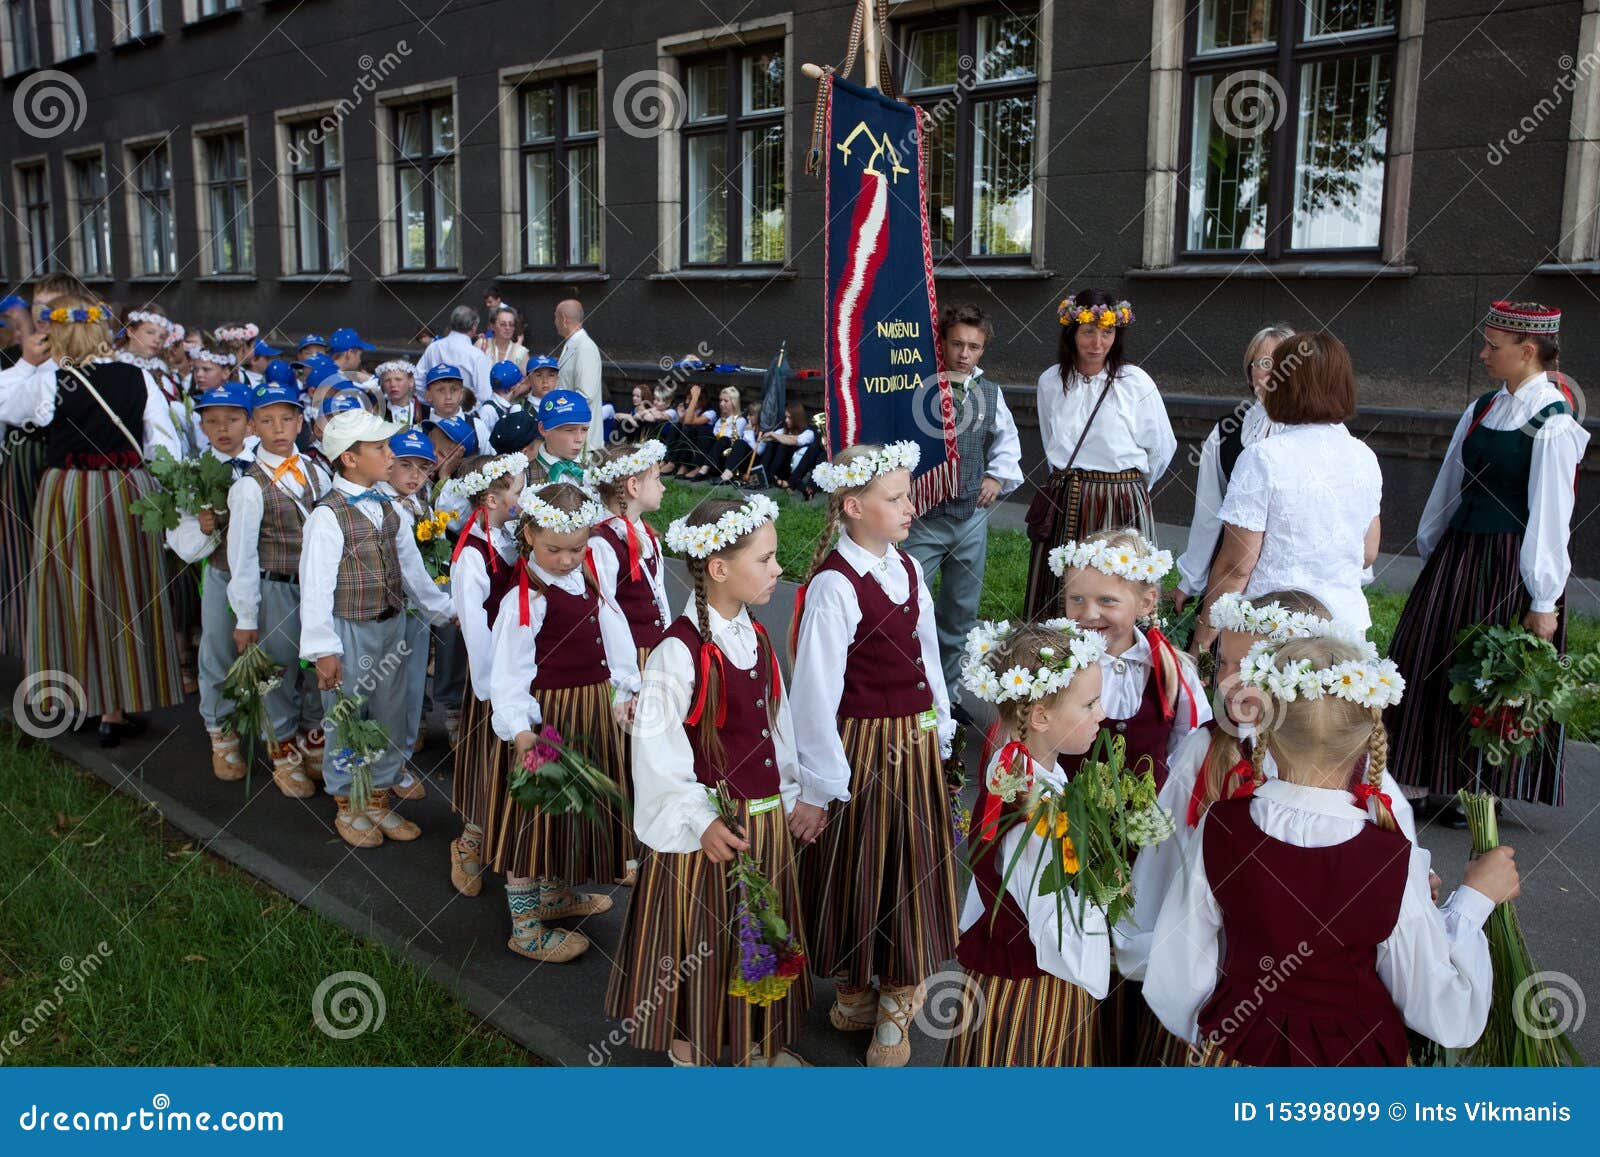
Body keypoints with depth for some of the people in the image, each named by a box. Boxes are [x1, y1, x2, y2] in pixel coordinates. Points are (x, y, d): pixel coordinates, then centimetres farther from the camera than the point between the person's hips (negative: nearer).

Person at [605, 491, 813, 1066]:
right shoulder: (678, 652, -21)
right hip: (707, 829, -7)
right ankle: (689, 1051, 33)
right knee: (699, 943, 11)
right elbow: (658, 755, -20)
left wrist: (792, 798, 14)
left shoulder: (757, 640, 3)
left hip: (766, 820, 7)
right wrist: (700, 822, -26)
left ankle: (755, 1042, 42)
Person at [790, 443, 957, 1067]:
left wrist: (939, 733, 12)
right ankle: (855, 995, 35)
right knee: (859, 872, 10)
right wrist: (817, 787, -14)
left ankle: (897, 999, 36)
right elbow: (815, 693, -18)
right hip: (863, 750, -7)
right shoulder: (833, 587, -20)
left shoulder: (907, 570, 3)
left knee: (913, 872, 17)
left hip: (916, 746, 7)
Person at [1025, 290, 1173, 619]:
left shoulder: (1136, 382, -7)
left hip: (1121, 507, -3)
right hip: (1063, 505, 4)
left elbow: (1162, 449, 4)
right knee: (1057, 600, 6)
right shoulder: (1050, 382, 4)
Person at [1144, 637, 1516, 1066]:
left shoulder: (1218, 829, -20)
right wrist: (1475, 898, -1)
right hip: (1356, 1055, 0)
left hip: (1239, 1050, 1)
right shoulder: (1393, 861, -24)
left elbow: (1175, 984, -11)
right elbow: (1446, 1016, -11)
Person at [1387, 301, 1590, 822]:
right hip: (1459, 554, 8)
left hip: (1510, 566, -8)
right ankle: (1440, 781, 27)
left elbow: (1550, 514, -16)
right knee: (1433, 664, 12)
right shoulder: (1483, 409, 8)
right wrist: (1432, 552, 18)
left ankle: (1481, 792, 20)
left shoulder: (1553, 424, -15)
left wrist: (1543, 600, -16)